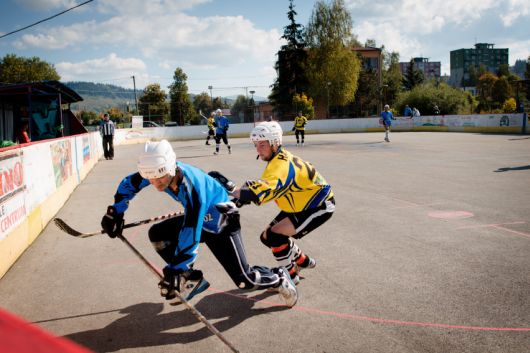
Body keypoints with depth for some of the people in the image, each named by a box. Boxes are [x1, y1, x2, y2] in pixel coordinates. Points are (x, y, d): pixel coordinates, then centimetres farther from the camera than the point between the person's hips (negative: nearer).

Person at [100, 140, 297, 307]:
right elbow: (130, 184, 2)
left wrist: (174, 271, -33)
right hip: (196, 218, 8)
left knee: (244, 279, -14)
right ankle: (192, 280, 9)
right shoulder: (161, 171, -17)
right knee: (157, 234, -3)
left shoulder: (192, 189, -39)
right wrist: (115, 212, -3)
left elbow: (190, 235, -38)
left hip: (222, 226, -8)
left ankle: (278, 279, 18)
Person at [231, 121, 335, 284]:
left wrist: (230, 193, -53)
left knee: (274, 235, -20)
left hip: (318, 205, -10)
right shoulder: (277, 159, -2)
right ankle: (304, 261, 29)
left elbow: (265, 188, -48)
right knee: (267, 237, 8)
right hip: (300, 204, 10)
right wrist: (241, 194, -13)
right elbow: (268, 185, 2)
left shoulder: (282, 164, -32)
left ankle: (290, 275, 2)